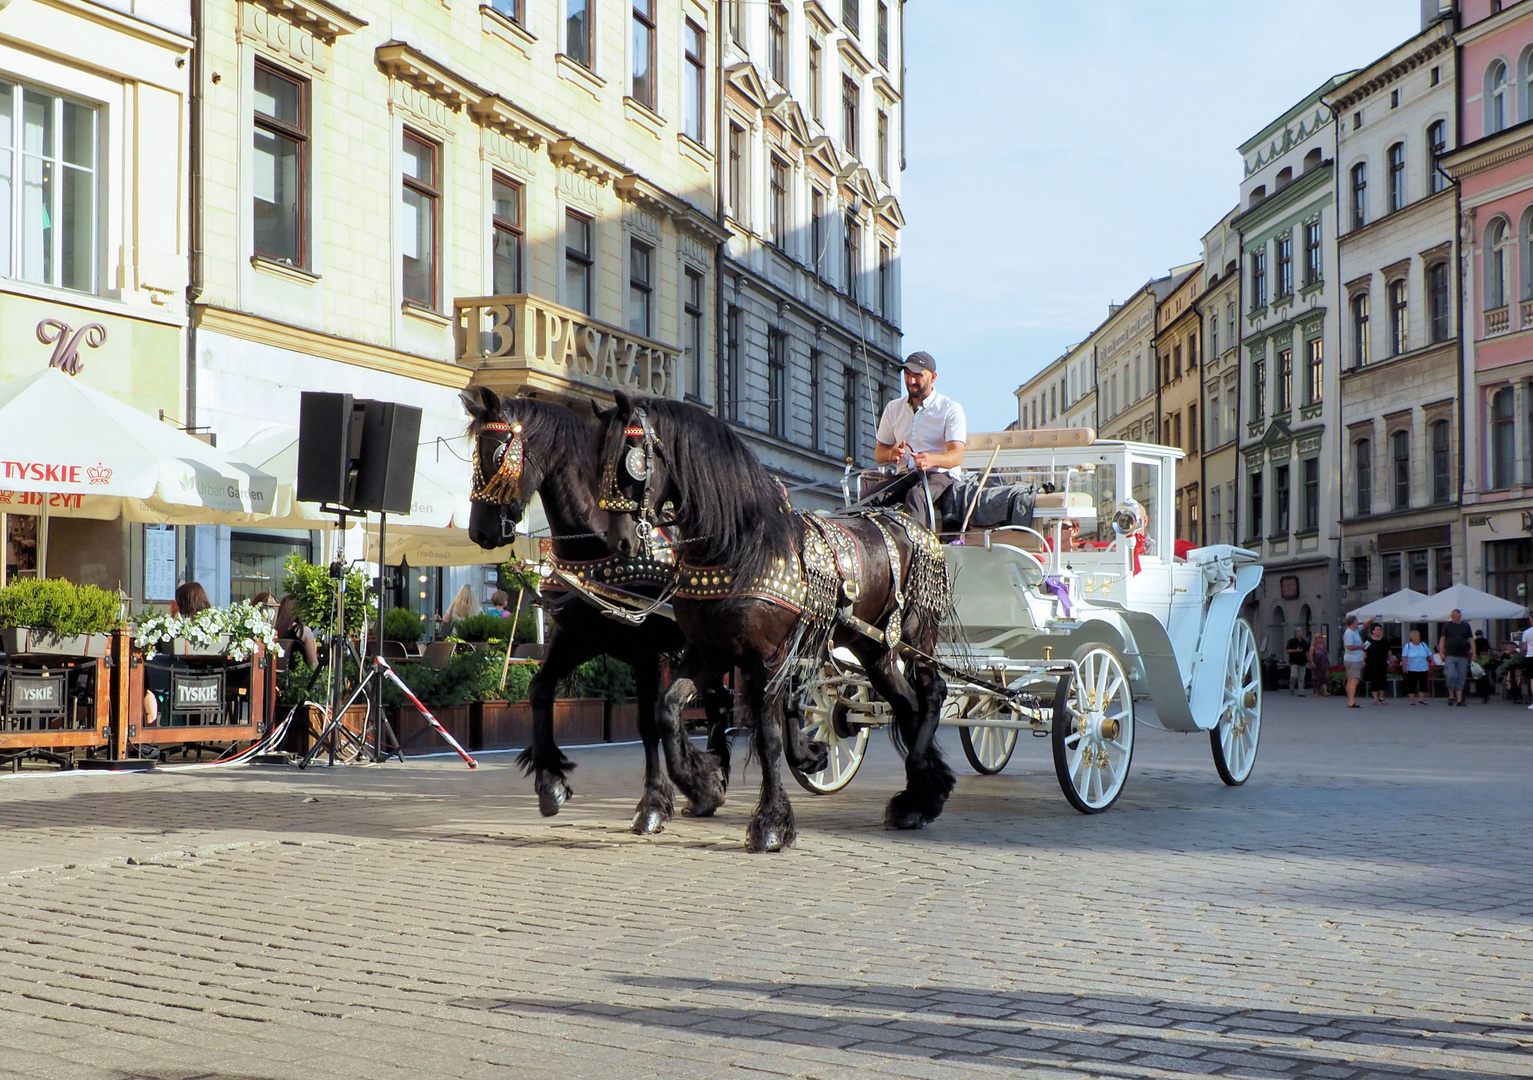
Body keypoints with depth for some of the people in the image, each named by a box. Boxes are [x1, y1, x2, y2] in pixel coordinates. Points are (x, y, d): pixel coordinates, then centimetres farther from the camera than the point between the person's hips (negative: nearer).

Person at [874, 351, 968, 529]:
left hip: (940, 474, -4)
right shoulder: (893, 408, 16)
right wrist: (891, 454, -10)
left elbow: (957, 455, -11)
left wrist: (932, 459, -34)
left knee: (915, 495, -39)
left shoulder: (950, 409, 1)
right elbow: (879, 453, 17)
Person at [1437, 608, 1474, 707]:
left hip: (1463, 656, 2)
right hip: (1450, 656, -2)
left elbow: (1471, 640, 10)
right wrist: (1441, 652, -5)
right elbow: (1442, 639, 5)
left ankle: (1459, 700, 8)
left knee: (1461, 678, 3)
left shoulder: (1466, 626, 8)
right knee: (1451, 676, -16)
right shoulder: (1447, 626, 5)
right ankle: (1451, 695, 4)